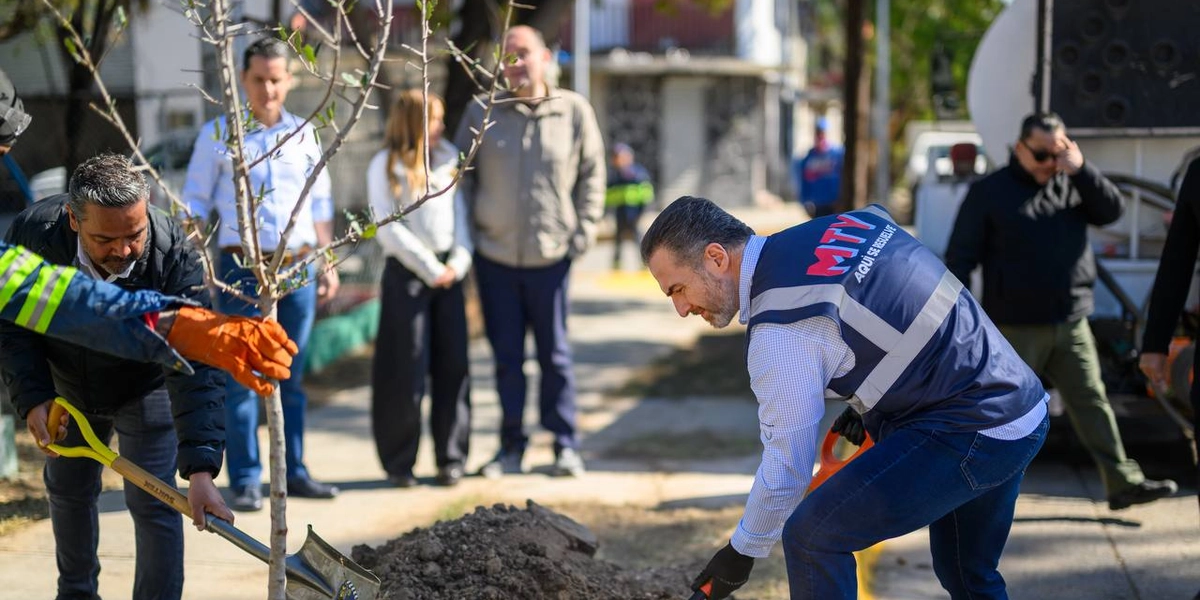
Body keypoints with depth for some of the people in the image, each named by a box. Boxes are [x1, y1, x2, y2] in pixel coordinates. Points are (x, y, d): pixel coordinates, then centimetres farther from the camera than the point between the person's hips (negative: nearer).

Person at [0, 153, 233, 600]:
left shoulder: (173, 255, -38)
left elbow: (195, 368, -42)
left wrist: (201, 469, -50)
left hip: (145, 390, -3)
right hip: (68, 385, 3)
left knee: (152, 502, -9)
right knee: (68, 490, 19)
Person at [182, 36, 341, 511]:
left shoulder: (303, 133, 10)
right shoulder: (218, 133, 1)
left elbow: (320, 202, 16)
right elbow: (195, 203, 3)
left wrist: (328, 263, 12)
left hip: (298, 267, 3)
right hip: (243, 268, -3)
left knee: (292, 377, 9)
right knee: (241, 377, -4)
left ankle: (293, 472, 17)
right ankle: (245, 481, 0)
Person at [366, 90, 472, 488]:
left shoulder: (449, 158, 10)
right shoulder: (385, 166, -2)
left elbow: (460, 211, 11)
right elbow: (385, 227, -7)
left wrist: (460, 259, -3)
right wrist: (429, 268, -9)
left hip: (448, 272, 4)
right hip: (406, 274, -4)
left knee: (453, 366, 3)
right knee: (405, 371, 0)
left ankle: (451, 458, 12)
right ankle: (399, 462, 10)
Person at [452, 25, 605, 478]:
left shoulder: (574, 111, -2)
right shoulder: (481, 114, 1)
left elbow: (592, 174, 6)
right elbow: (461, 176, 9)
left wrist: (583, 233, -1)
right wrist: (467, 235, 1)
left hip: (550, 257, -1)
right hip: (494, 256, 1)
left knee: (555, 354, 5)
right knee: (506, 356, 7)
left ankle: (565, 445, 15)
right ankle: (511, 447, 17)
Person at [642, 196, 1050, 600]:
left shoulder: (780, 332, -20)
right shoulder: (831, 226, 4)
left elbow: (786, 469, -13)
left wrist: (743, 550, 2)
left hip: (969, 432, -10)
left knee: (812, 536, -9)